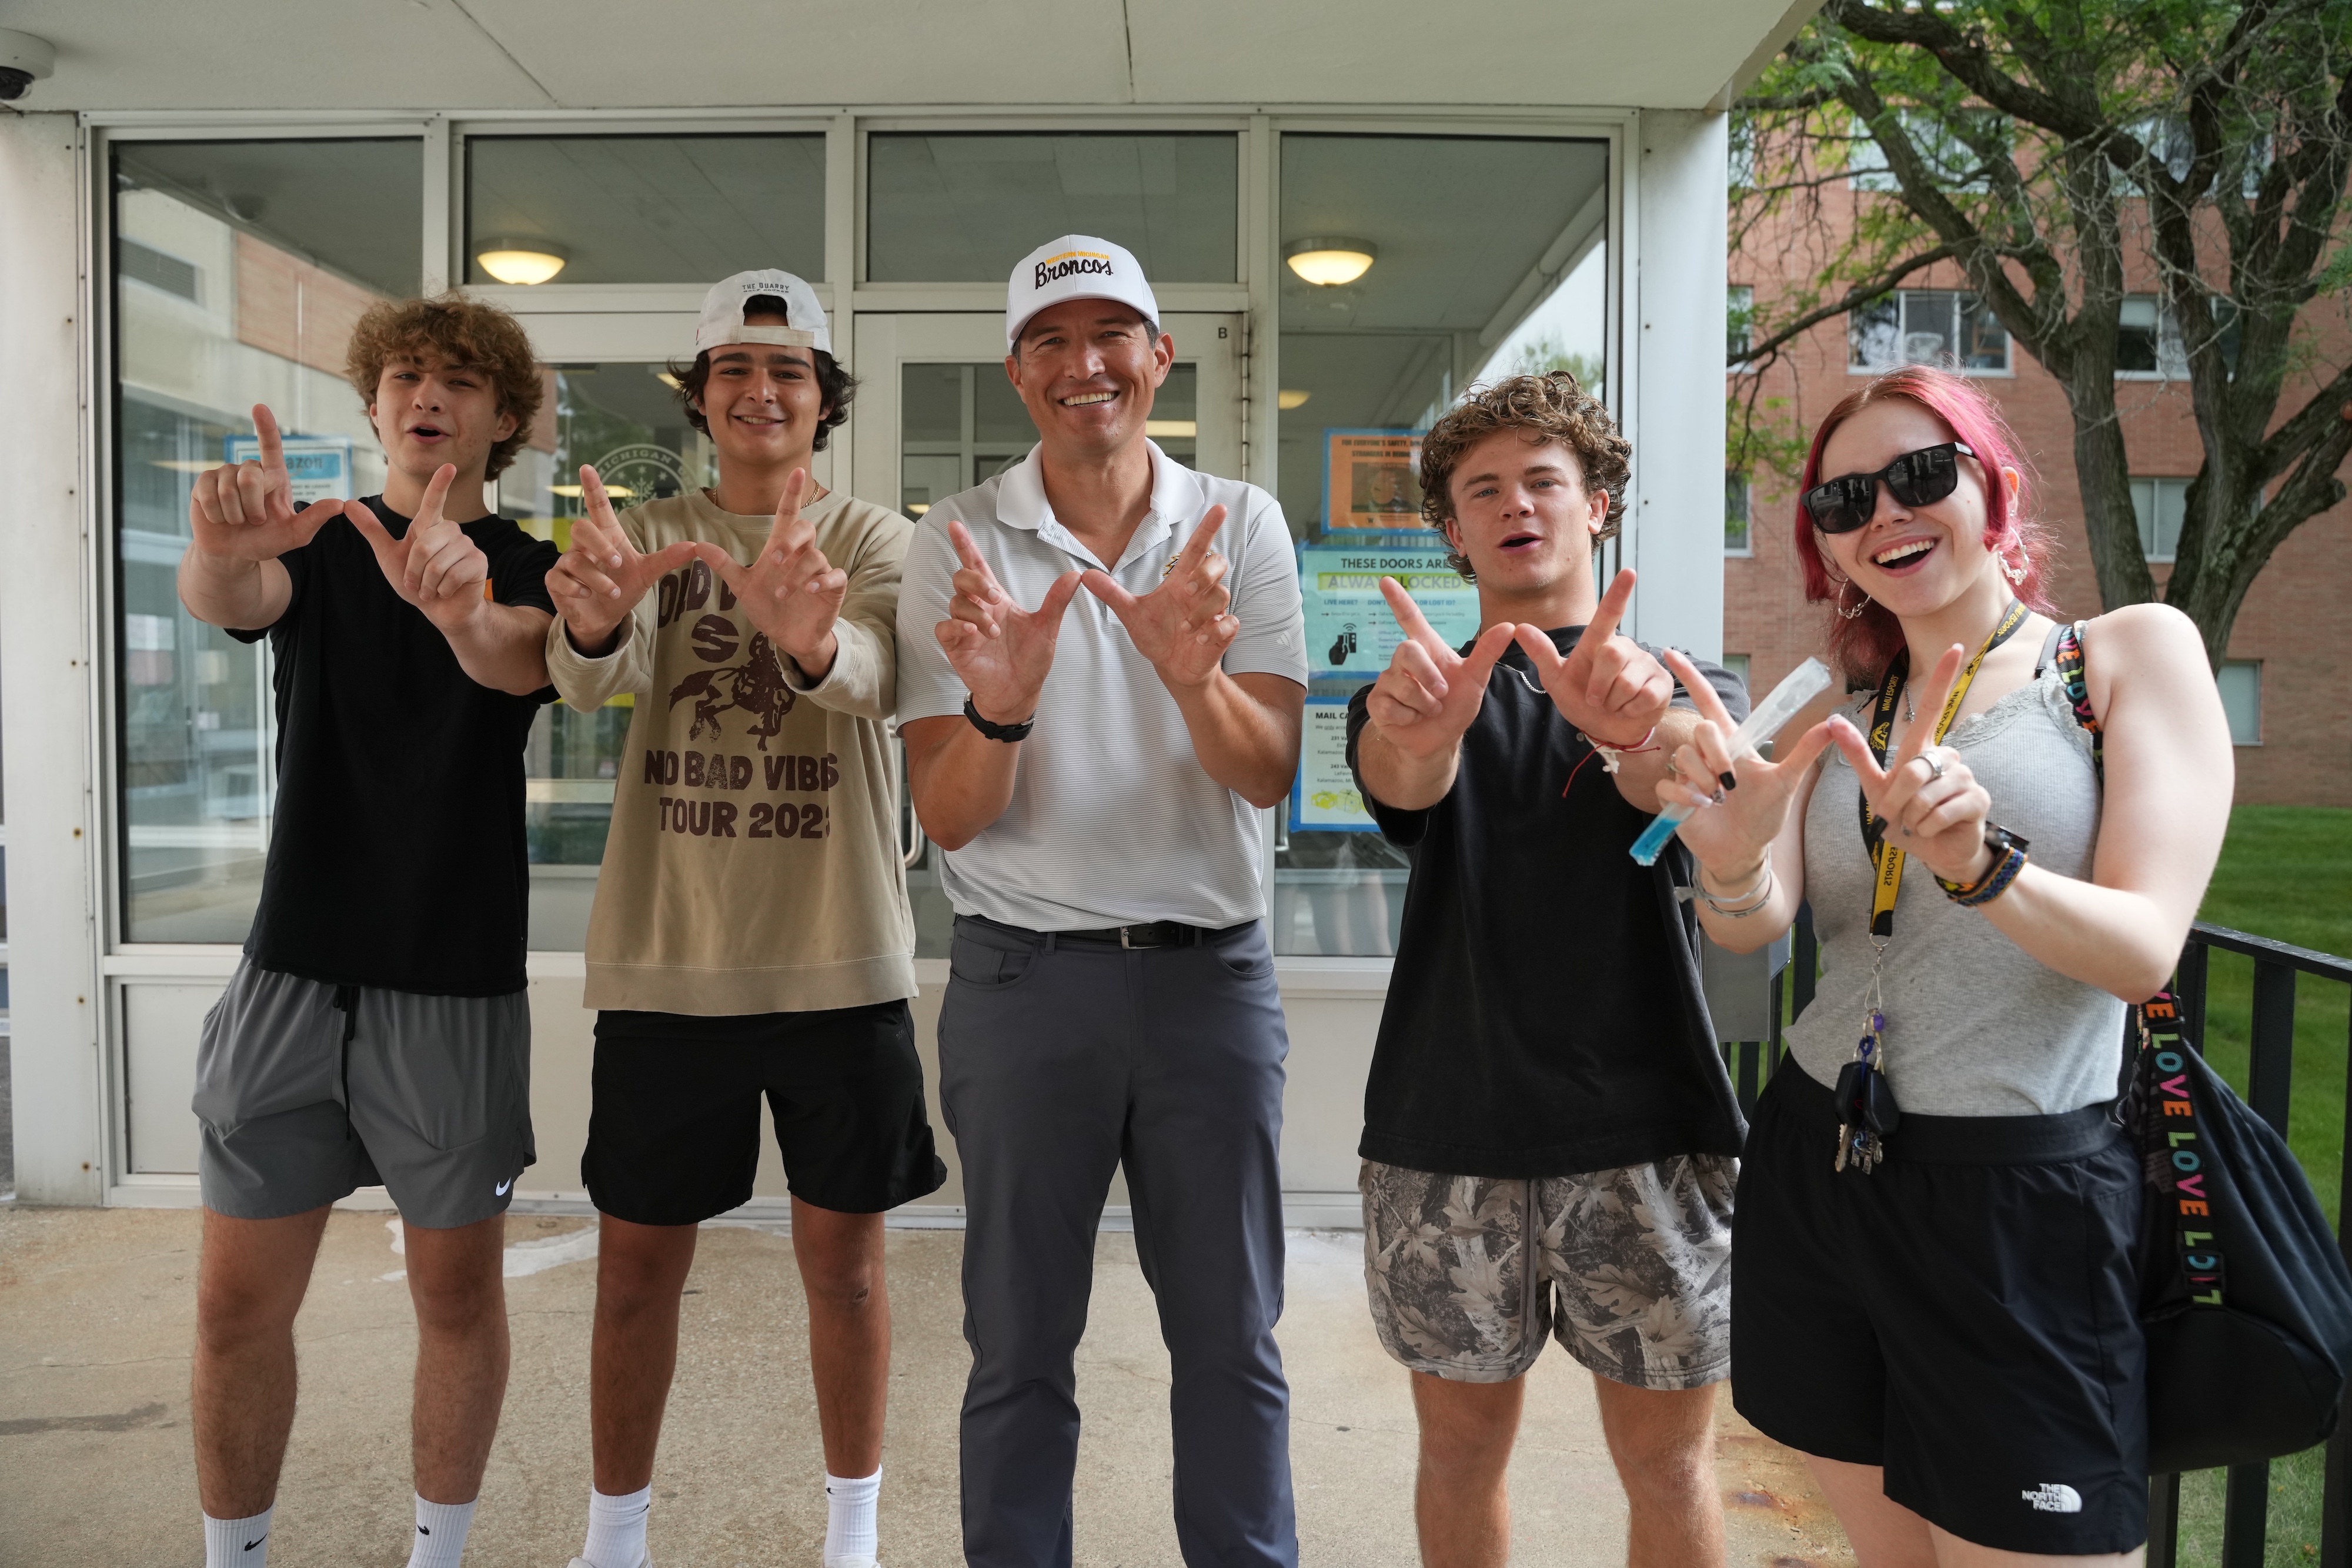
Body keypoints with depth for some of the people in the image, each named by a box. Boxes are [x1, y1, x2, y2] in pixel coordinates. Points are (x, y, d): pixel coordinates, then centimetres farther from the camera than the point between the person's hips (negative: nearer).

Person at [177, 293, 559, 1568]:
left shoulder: (529, 573, 1)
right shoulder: (313, 545, 7)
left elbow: (521, 662, -22)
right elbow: (223, 600, -16)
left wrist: (465, 609, -46)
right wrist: (223, 546, -40)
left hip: (458, 984, -1)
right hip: (294, 970, 2)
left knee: (458, 1292, 8)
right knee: (237, 1302, 6)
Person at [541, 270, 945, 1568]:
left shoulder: (875, 544, 1)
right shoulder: (647, 535, 5)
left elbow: (872, 679, -21)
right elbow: (590, 679, -17)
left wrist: (813, 640, -45)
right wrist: (595, 614, -41)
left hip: (839, 960, -1)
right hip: (664, 960, 1)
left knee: (843, 1262, 10)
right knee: (637, 1266, 11)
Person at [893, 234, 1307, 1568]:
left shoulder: (1241, 525, 2)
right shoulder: (959, 543, -1)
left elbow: (1267, 776, -8)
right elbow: (949, 818, -6)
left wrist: (1194, 678, -29)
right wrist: (1000, 707, -28)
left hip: (1210, 969, 1)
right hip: (1023, 974, 0)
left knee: (1232, 1335, 12)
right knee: (1021, 1344, 11)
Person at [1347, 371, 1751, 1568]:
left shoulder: (1690, 695, 8)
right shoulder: (1420, 698, 8)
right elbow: (1400, 784, -16)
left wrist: (1641, 728, -42)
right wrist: (1413, 729, -42)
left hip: (1644, 1123, 0)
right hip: (1447, 1128, 1)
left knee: (1667, 1462, 10)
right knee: (1462, 1444, 12)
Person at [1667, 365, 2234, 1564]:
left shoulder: (2132, 653, -1)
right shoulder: (1839, 716, 11)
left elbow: (2146, 952, -12)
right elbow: (1756, 925, -5)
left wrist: (1979, 867, -31)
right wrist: (1731, 869, -28)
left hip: (2023, 1200, -4)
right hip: (1814, 1173, 4)